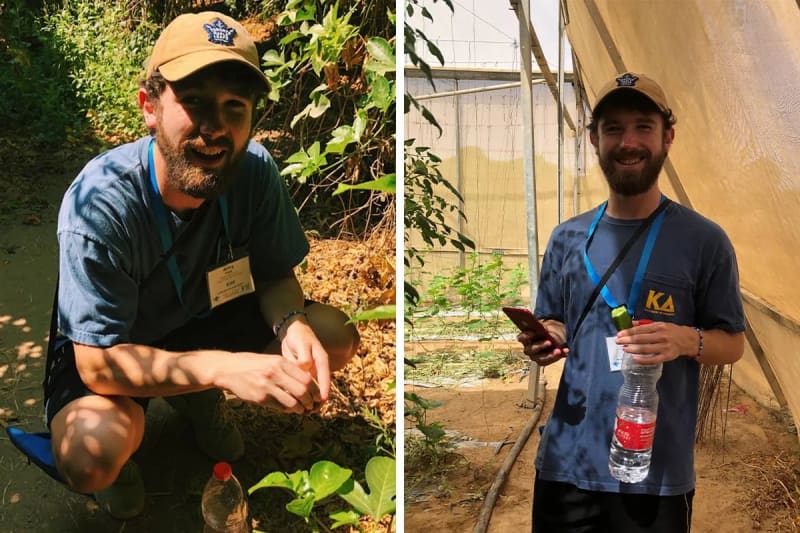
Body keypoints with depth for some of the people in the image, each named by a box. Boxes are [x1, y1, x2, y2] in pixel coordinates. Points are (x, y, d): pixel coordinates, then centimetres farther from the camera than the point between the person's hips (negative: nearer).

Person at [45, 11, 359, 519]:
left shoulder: (254, 169, -22)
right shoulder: (99, 202, -34)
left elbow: (275, 275, -7)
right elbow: (98, 364, -31)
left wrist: (293, 325, -31)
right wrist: (220, 367, -46)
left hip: (203, 317, 5)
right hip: (108, 348, -4)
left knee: (336, 336, -14)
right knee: (91, 456, -34)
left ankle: (199, 400, 10)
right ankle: (125, 426, 5)